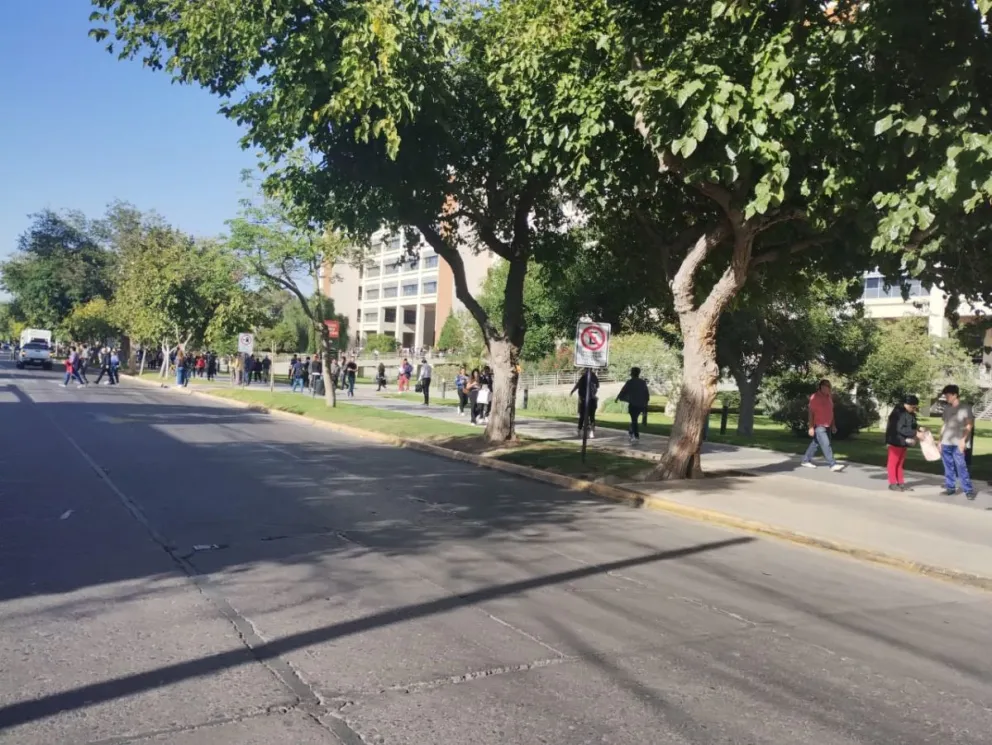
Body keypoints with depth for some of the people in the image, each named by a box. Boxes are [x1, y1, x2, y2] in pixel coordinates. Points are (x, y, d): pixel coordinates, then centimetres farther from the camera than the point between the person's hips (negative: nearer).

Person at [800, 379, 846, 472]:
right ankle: (833, 465, -17)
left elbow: (830, 412, 17)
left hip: (827, 426, 8)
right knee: (826, 445, -14)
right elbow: (811, 413, -15)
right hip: (818, 426, -8)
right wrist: (811, 427, -18)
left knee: (815, 443, 15)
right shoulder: (815, 397, -14)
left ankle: (805, 461, 26)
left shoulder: (829, 397, 10)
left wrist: (833, 425, 16)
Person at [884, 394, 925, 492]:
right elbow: (900, 429, -27)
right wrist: (915, 433, -27)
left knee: (901, 463, 13)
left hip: (903, 441, 9)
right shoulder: (898, 412, -22)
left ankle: (901, 483, 19)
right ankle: (892, 484, 4)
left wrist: (919, 428, -2)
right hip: (896, 440, -9)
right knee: (893, 462, -1)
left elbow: (911, 425, 18)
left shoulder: (910, 413, 8)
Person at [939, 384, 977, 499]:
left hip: (958, 443, -6)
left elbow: (970, 425, -4)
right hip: (946, 443, 6)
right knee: (948, 467, 8)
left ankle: (969, 490, -5)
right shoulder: (947, 408, 13)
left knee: (961, 467, -10)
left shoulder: (965, 407, -3)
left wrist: (963, 439, -14)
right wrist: (940, 440, 15)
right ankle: (950, 487, 14)